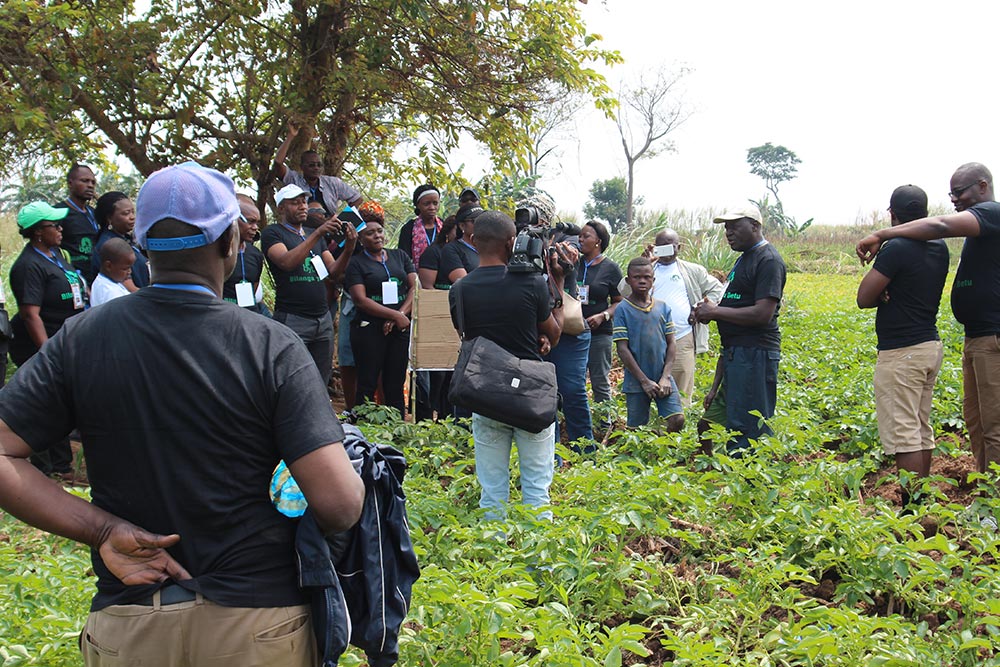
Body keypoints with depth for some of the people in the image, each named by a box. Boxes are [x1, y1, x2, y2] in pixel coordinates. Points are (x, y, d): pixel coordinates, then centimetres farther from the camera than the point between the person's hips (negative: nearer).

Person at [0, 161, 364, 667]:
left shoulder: (83, 337, -5)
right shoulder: (271, 346, -14)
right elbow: (339, 505, -20)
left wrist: (103, 529, -9)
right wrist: (353, 470, 2)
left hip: (125, 626, 2)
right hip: (258, 623, -1)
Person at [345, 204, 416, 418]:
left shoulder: (399, 256, 15)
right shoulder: (355, 263, 1)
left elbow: (414, 287, 8)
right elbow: (361, 300, -9)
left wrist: (400, 315, -8)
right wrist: (394, 315, -14)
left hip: (401, 329, 4)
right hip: (369, 330, -4)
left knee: (395, 385, 7)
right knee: (367, 385, -2)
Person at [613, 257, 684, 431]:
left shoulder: (662, 308, 6)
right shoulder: (623, 310, -4)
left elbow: (671, 344, 7)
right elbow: (622, 349, -7)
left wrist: (665, 377, -5)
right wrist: (644, 381, -10)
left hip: (663, 379, 2)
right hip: (636, 381, -2)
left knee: (677, 420, -9)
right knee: (637, 429, 4)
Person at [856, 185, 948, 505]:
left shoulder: (896, 248, -17)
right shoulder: (940, 248, 8)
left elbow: (864, 298, -15)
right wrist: (895, 295, 0)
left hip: (901, 352, -9)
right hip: (931, 345, 9)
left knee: (903, 433, -6)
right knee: (921, 429, 15)